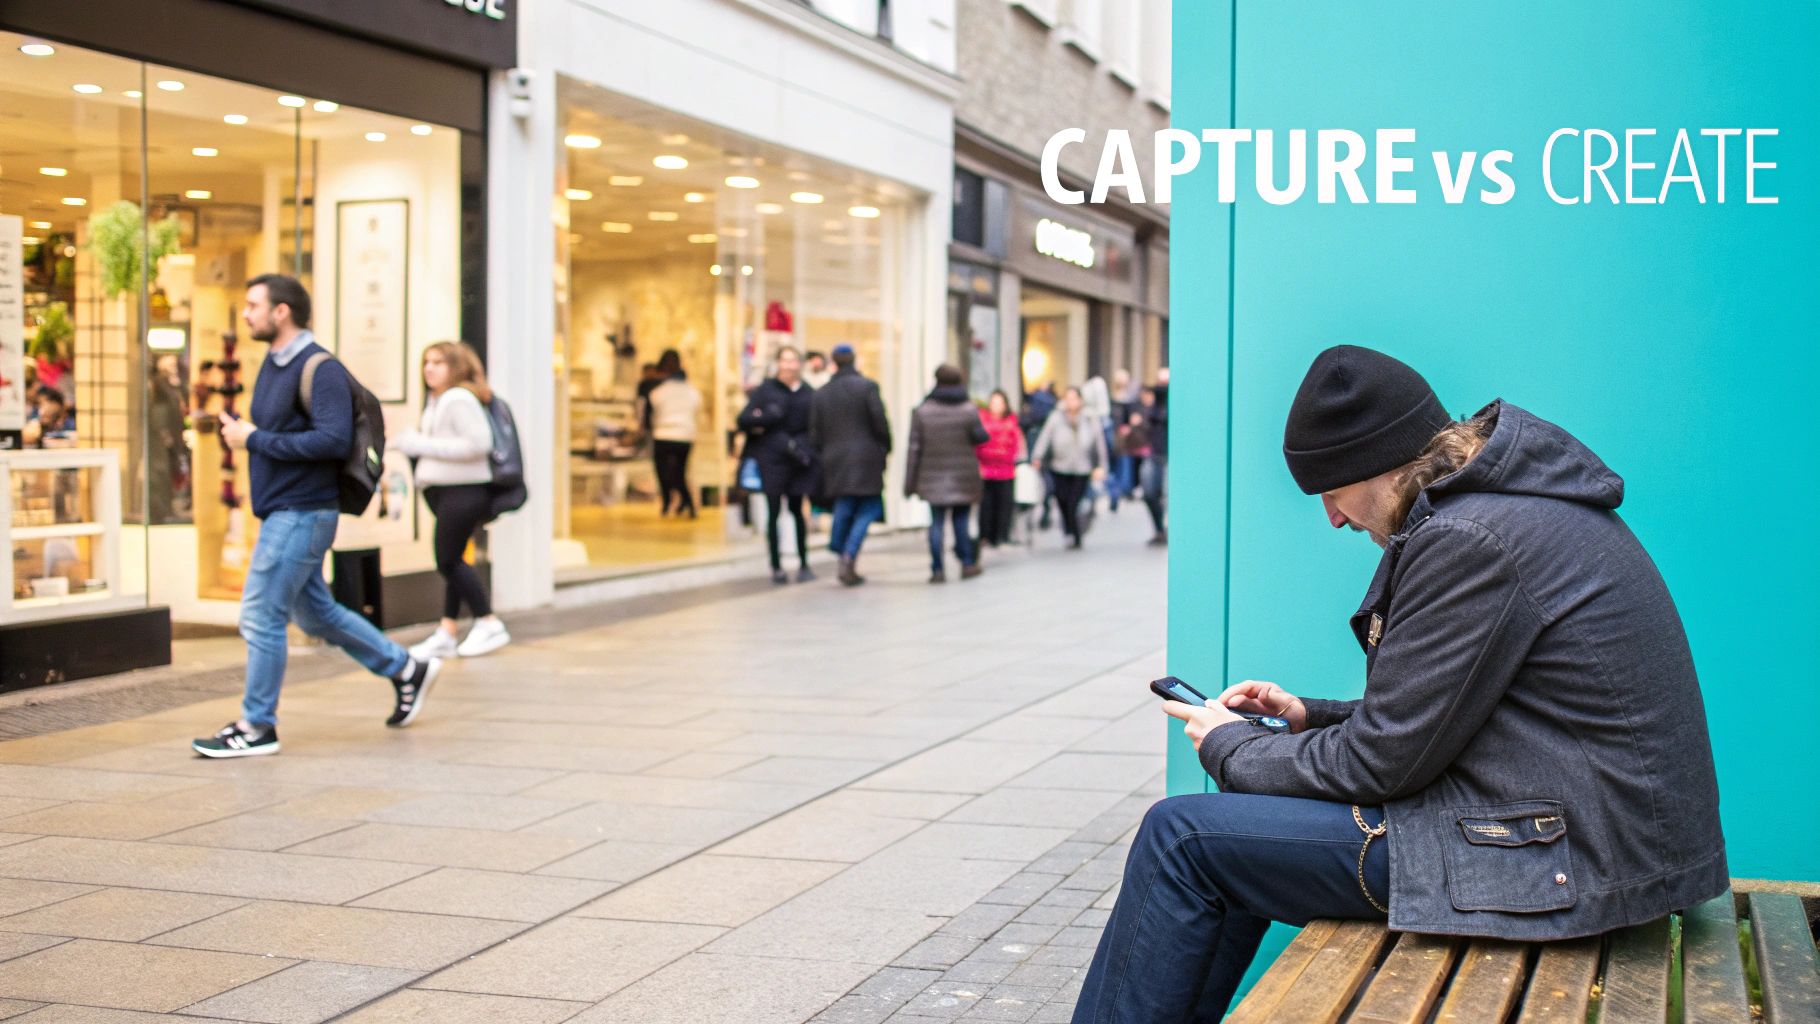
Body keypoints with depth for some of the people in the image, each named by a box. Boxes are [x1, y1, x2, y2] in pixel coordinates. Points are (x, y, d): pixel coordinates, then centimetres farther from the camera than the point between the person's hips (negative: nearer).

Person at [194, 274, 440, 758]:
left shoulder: (319, 369, -16)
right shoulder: (274, 364, 13)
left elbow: (334, 440, -26)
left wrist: (255, 439, -22)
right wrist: (237, 429, 4)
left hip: (301, 513, -10)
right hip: (281, 512, 10)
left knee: (261, 617, -5)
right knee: (315, 613, 17)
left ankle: (257, 728, 6)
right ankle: (406, 669, 29)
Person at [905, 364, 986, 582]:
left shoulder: (922, 411, 0)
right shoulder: (969, 409, -2)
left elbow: (914, 448, -2)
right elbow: (980, 437, -9)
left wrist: (910, 482, 1)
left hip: (934, 478, 0)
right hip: (964, 479, 0)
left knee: (936, 523, 2)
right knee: (961, 521, 11)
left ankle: (937, 569, -3)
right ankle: (967, 563, 14)